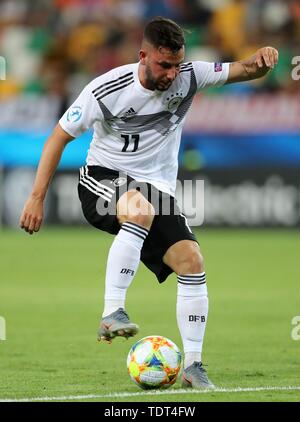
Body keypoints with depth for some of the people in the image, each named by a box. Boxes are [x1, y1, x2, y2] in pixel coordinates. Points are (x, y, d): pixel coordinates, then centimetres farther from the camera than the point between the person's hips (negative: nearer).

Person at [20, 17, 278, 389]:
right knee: (141, 208, -39)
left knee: (192, 261, -15)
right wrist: (37, 198, -11)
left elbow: (243, 72, -1)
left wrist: (261, 61, -28)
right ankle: (112, 313, -36)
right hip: (102, 180, -4)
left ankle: (192, 366, -6)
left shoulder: (188, 77, -7)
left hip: (157, 190, 5)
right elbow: (60, 136, -8)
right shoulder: (107, 89, -17)